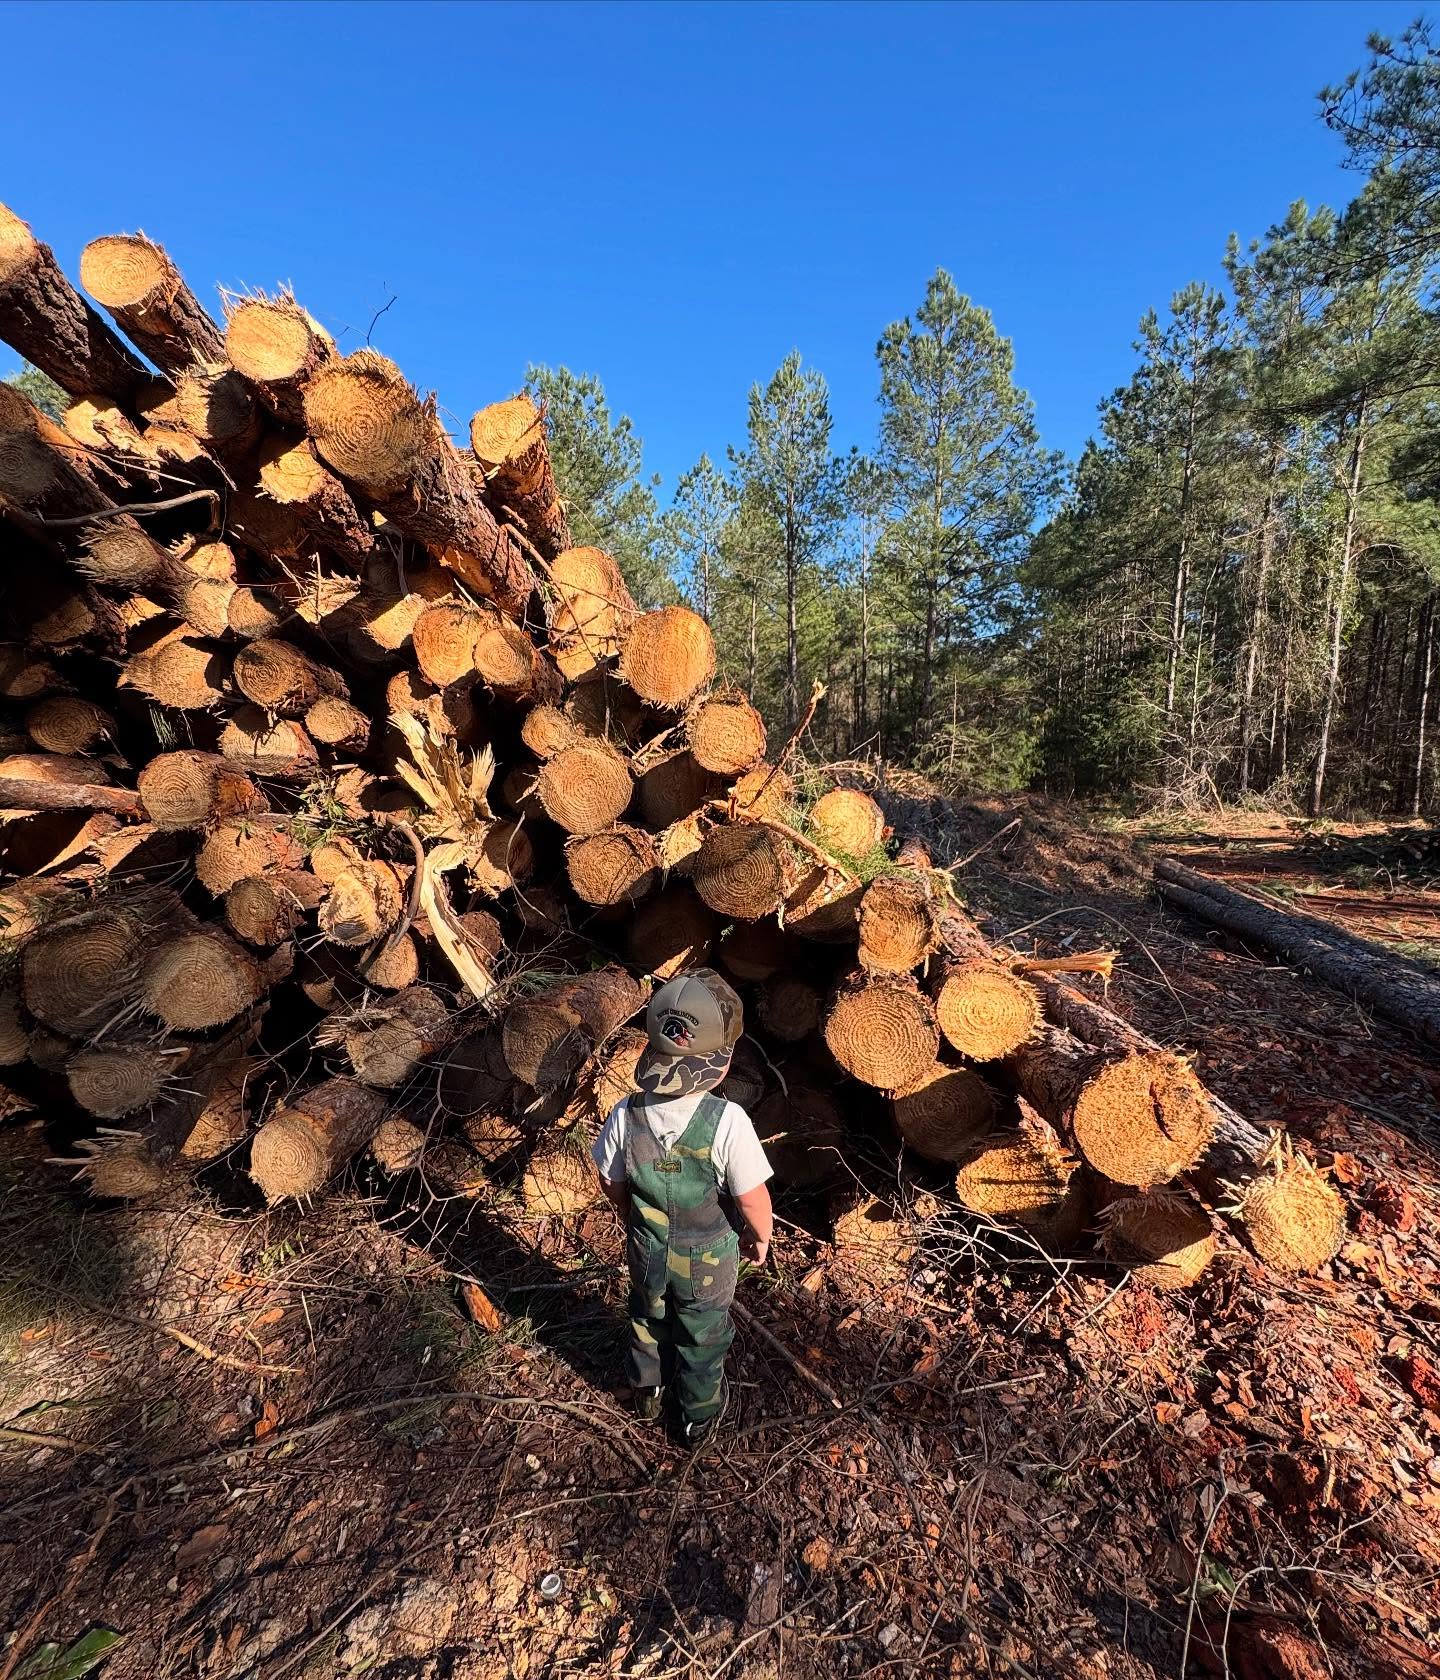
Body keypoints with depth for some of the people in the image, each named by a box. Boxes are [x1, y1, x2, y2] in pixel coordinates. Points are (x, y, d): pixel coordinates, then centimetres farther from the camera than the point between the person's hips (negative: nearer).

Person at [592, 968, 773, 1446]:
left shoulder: (625, 1115, -25)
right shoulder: (727, 1121, -36)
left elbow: (611, 1183, -8)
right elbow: (752, 1199, -24)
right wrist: (759, 1237, -2)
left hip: (647, 1251, 2)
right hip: (707, 1261, -2)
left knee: (648, 1320, 33)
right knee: (702, 1339, 27)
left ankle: (645, 1391, 60)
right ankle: (699, 1419, 53)